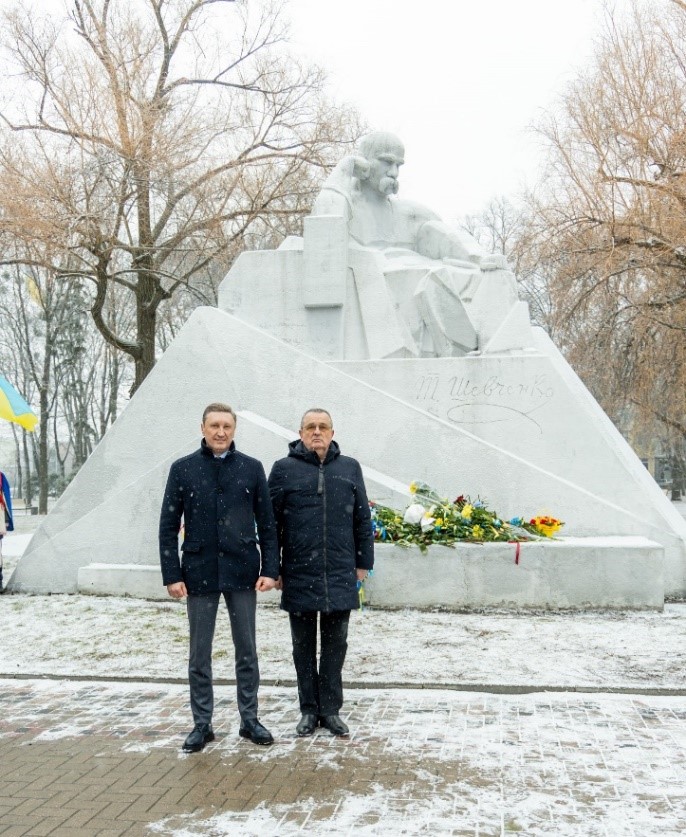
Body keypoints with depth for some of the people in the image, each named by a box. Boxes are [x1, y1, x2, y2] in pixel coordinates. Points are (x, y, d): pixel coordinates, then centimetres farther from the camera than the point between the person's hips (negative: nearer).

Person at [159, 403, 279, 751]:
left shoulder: (251, 468, 1)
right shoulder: (182, 469, 0)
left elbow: (266, 523, 4)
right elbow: (168, 526, 1)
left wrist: (270, 569, -3)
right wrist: (172, 575, -5)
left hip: (242, 573, 1)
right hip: (200, 574, 0)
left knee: (247, 651, 10)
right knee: (199, 654, 8)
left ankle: (249, 719, 23)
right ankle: (202, 724, 20)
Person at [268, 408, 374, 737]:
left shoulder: (349, 468, 6)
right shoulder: (284, 469, 0)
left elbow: (362, 520, 9)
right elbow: (271, 522, 1)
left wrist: (363, 563, 6)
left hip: (340, 576, 1)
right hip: (299, 576, -1)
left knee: (335, 645, 8)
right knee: (304, 646, 10)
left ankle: (331, 710, 19)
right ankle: (309, 710, 22)